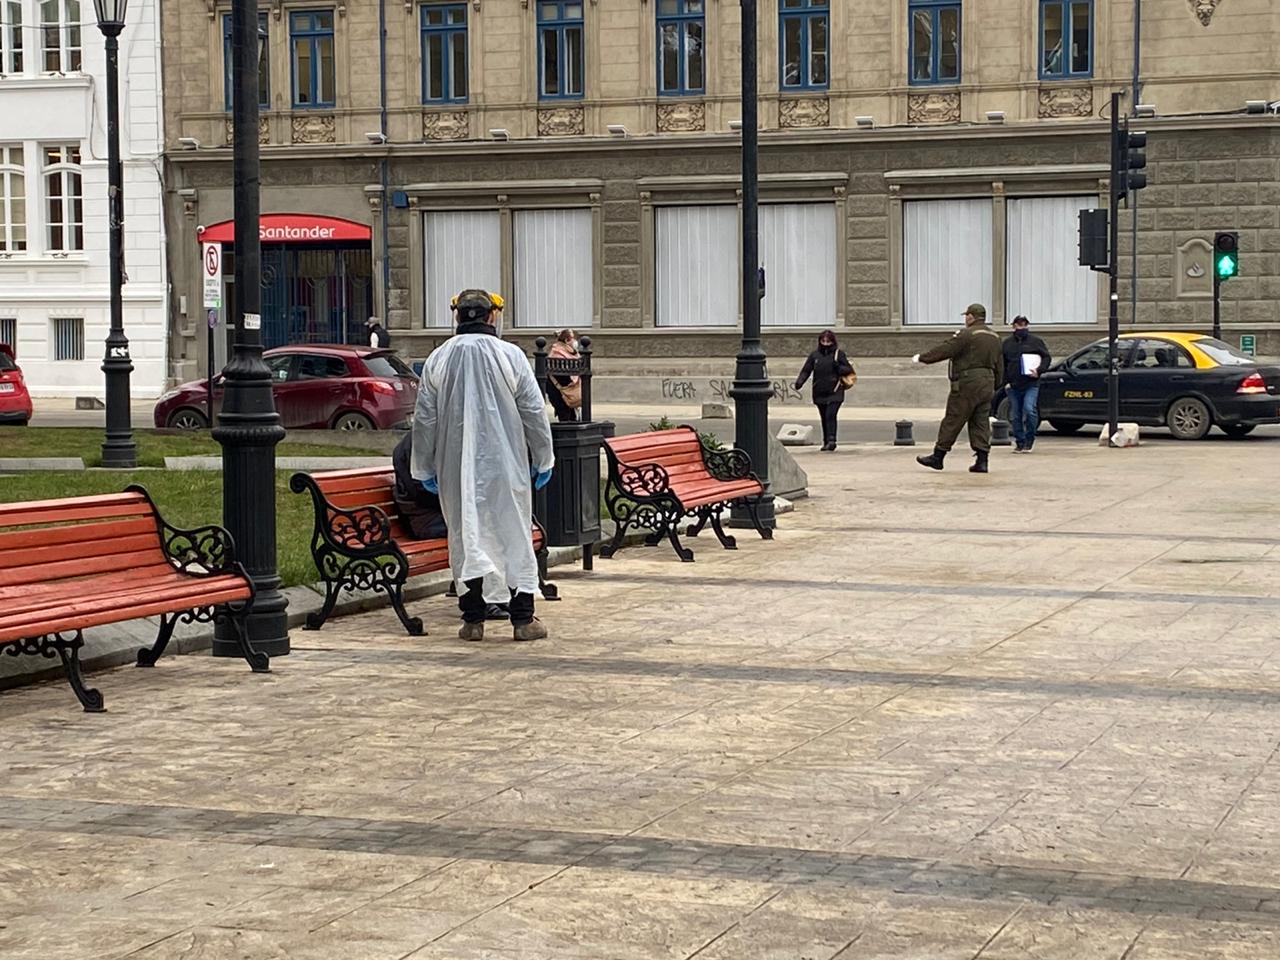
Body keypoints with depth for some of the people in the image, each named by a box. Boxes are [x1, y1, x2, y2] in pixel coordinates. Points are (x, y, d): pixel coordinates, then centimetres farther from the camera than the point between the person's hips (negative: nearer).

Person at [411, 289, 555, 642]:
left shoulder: (438, 359, 2)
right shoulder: (510, 355, -4)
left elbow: (424, 420, 6)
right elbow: (535, 414, -2)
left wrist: (424, 469, 15)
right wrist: (543, 461, 8)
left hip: (456, 468, 2)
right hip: (505, 466, -2)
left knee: (464, 537, 8)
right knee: (515, 536, 5)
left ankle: (473, 619, 9)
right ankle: (523, 619, 5)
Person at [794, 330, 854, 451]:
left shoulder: (839, 354, 1)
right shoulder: (815, 355, 8)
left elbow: (849, 369, 2)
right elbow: (806, 370, 8)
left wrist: (838, 367, -16)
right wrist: (800, 381, -8)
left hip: (834, 392, -4)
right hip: (819, 393, 4)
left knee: (830, 415, -18)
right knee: (824, 418, 11)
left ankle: (831, 440, -23)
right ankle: (826, 442, 19)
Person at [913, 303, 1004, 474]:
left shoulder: (967, 334, -11)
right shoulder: (995, 337, 15)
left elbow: (944, 350, -11)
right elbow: (999, 366, 19)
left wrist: (922, 357, -1)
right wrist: (995, 386, 25)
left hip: (967, 383, -7)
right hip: (987, 384, 8)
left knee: (952, 421, -2)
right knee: (981, 422, 8)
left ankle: (938, 457, 3)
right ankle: (982, 461, 1)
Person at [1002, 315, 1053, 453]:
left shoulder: (1036, 341, 5)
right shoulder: (1007, 343, 12)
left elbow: (1047, 358, 5)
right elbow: (1002, 364, 17)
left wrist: (1039, 370, -12)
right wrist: (1005, 380, 5)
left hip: (1031, 385, -4)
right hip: (1013, 385, 4)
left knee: (1029, 409, -21)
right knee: (1015, 416, 4)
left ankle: (1029, 439, -2)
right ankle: (1020, 443, 15)